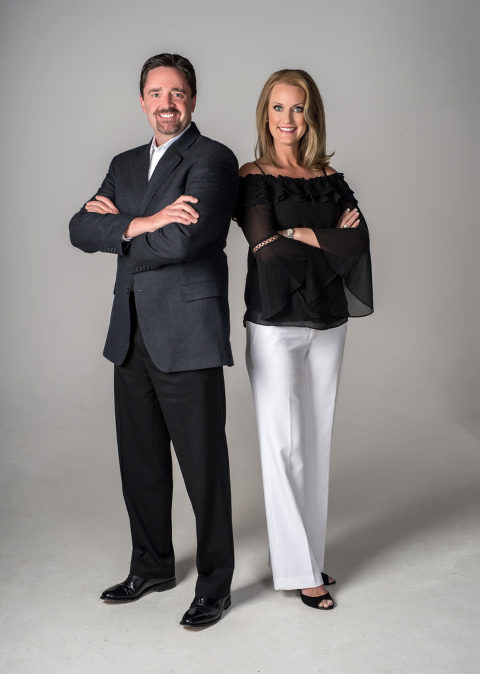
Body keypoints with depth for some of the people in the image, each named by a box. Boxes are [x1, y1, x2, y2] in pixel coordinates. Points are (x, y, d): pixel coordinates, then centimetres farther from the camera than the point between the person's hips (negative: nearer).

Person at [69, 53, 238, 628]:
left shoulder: (213, 160, -5)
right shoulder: (125, 165, 17)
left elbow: (183, 239, -20)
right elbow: (81, 229, 4)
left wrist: (117, 228, -4)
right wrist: (142, 223, -13)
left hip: (187, 338, -7)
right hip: (132, 337, 7)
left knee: (204, 467, 2)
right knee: (140, 463, 16)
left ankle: (214, 585, 19)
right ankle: (151, 567, 35)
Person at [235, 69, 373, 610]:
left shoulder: (330, 177, 11)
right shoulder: (252, 177, -1)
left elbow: (358, 242, -2)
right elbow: (266, 248, -13)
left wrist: (297, 233, -12)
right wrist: (330, 236, -6)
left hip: (328, 321, 5)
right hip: (275, 324, -4)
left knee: (317, 439, 10)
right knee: (283, 443, -2)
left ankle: (310, 555, 24)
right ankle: (297, 568, 11)